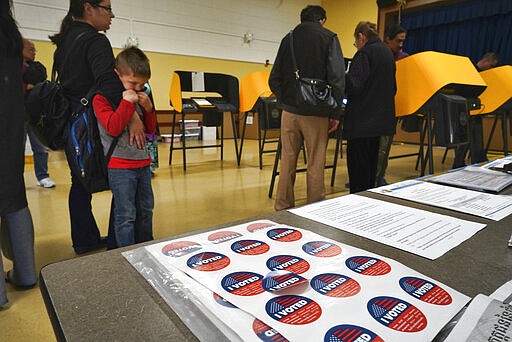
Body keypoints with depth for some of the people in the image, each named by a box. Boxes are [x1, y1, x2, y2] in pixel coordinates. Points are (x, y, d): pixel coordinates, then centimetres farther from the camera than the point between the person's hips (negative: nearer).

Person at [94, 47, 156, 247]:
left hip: (143, 162, 7)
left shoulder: (139, 97, 12)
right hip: (120, 165, -6)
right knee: (126, 215, -2)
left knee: (146, 210, 16)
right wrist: (127, 102, -19)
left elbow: (151, 129, 13)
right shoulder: (102, 98, -6)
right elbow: (113, 128, -19)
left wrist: (148, 108, -2)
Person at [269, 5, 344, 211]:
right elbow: (337, 78, -7)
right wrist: (335, 112, -4)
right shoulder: (328, 38, 3)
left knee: (287, 162, 8)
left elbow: (274, 80, 10)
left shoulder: (288, 39, 13)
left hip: (289, 111, 4)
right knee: (315, 165, 2)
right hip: (316, 112, -3)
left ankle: (282, 209, 16)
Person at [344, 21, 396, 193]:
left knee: (357, 162, -3)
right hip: (381, 118, 10)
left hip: (362, 119, -9)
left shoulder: (365, 53, -13)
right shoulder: (387, 52, 16)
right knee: (371, 159, 17)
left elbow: (354, 85, -22)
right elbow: (393, 87, 21)